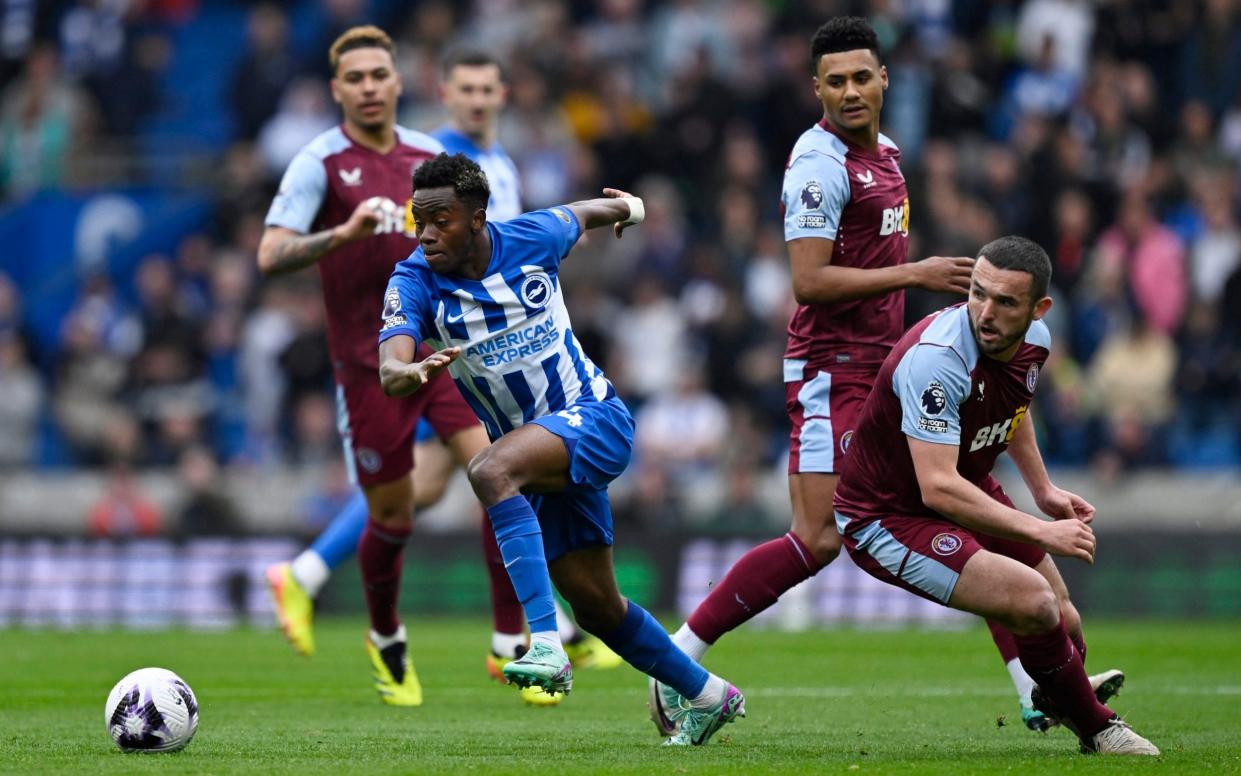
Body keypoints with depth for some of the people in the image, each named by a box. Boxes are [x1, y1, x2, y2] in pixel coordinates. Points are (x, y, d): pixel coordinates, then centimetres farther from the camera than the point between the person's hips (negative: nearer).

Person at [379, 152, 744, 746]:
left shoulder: (533, 239, -12)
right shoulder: (414, 282, -12)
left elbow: (583, 213, 13)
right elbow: (390, 372, -29)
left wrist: (626, 207, 35)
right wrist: (415, 371, -53)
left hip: (595, 417, -4)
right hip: (541, 448, 4)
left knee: (492, 470, -34)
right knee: (595, 605, 9)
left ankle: (546, 645, -44)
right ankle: (708, 697, 30)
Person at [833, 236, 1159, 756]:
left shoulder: (1033, 342, -7)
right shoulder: (935, 358, -34)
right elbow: (938, 488, -38)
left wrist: (1042, 490, 16)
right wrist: (1041, 532, -35)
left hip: (969, 491, 8)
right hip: (886, 517, -8)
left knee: (1063, 620, 9)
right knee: (1033, 601, -23)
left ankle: (1058, 701, 46)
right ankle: (1095, 728, 2)